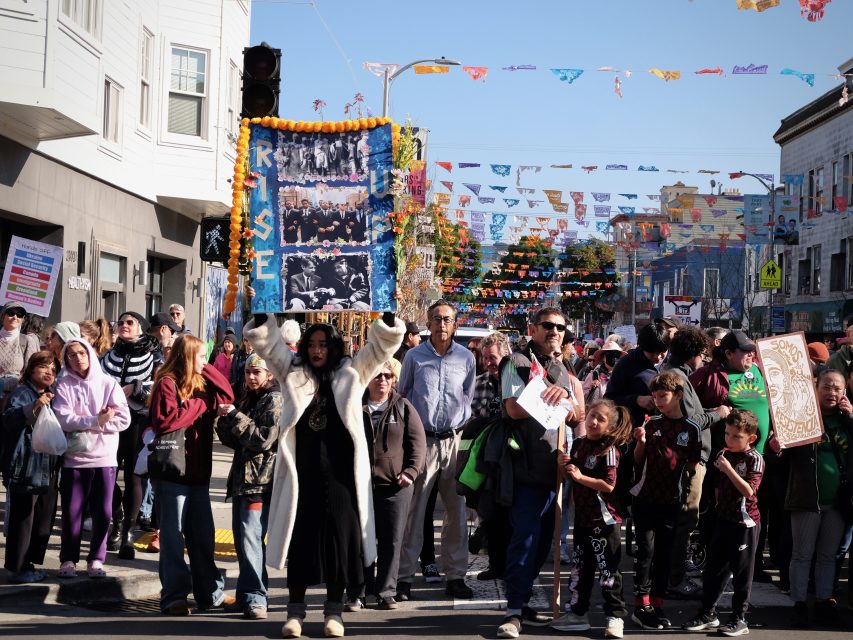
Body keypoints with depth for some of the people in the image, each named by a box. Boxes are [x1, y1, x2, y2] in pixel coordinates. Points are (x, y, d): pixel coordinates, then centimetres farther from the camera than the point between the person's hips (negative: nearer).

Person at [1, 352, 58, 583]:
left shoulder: (53, 395, 16)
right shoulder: (22, 393, -8)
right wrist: (33, 408, -41)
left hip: (47, 470, 8)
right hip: (24, 469, -8)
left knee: (43, 520, 12)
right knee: (22, 520, -4)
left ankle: (29, 562, 23)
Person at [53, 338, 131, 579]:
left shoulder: (108, 383, 2)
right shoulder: (63, 385, 1)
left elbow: (123, 419, -6)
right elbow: (63, 419, -12)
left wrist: (83, 423, -11)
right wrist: (97, 421, -18)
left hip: (105, 458, 1)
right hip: (75, 458, -1)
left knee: (103, 512, 4)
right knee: (72, 511, 4)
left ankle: (96, 559, 18)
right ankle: (68, 559, 18)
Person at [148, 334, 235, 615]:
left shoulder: (201, 385, 14)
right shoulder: (167, 383, -10)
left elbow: (227, 396, 12)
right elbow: (165, 420, -22)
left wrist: (206, 370, 6)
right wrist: (198, 405, -13)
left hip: (198, 471, 7)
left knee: (202, 536, 12)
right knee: (173, 537, 0)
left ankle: (210, 592, 20)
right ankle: (174, 595, 4)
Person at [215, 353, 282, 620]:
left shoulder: (275, 400, -6)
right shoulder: (247, 400, 19)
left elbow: (264, 439, -16)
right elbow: (232, 440, 17)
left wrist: (235, 416, -15)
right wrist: (225, 420, -2)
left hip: (261, 480, -9)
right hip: (241, 477, 9)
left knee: (250, 538, -14)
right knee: (241, 538, 12)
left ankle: (255, 597, -10)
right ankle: (245, 595, 21)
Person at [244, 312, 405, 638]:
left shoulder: (352, 373, 8)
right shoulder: (292, 372, 10)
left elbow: (385, 341, 5)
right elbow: (262, 338, 7)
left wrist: (388, 313, -10)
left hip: (339, 473, 0)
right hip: (302, 472, 1)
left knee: (338, 539, 4)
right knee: (299, 540, 5)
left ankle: (334, 611, 16)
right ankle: (295, 609, 17)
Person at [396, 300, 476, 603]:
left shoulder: (466, 358, 6)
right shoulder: (414, 356, 3)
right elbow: (401, 395, 12)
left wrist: (460, 425, 9)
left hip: (453, 440, 2)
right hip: (421, 439, -2)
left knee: (457, 511, 4)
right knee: (413, 510, -2)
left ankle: (455, 576, 13)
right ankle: (404, 577, 2)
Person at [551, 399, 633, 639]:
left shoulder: (609, 450, -14)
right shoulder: (578, 444, 8)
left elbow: (609, 485, -22)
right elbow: (569, 476, 18)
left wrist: (580, 476, -24)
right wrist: (562, 465, -3)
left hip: (603, 518, -8)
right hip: (582, 516, 8)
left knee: (608, 569, -1)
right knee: (579, 566, 15)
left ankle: (615, 616, 7)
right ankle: (577, 613, 25)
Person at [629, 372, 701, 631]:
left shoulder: (691, 428, 1)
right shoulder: (651, 423, 0)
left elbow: (693, 465, 9)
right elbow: (638, 461, 2)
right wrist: (641, 442, -12)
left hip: (671, 499, 1)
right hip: (645, 497, -1)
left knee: (664, 552, 8)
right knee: (646, 549, -3)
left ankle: (656, 605, 16)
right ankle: (641, 606, 2)